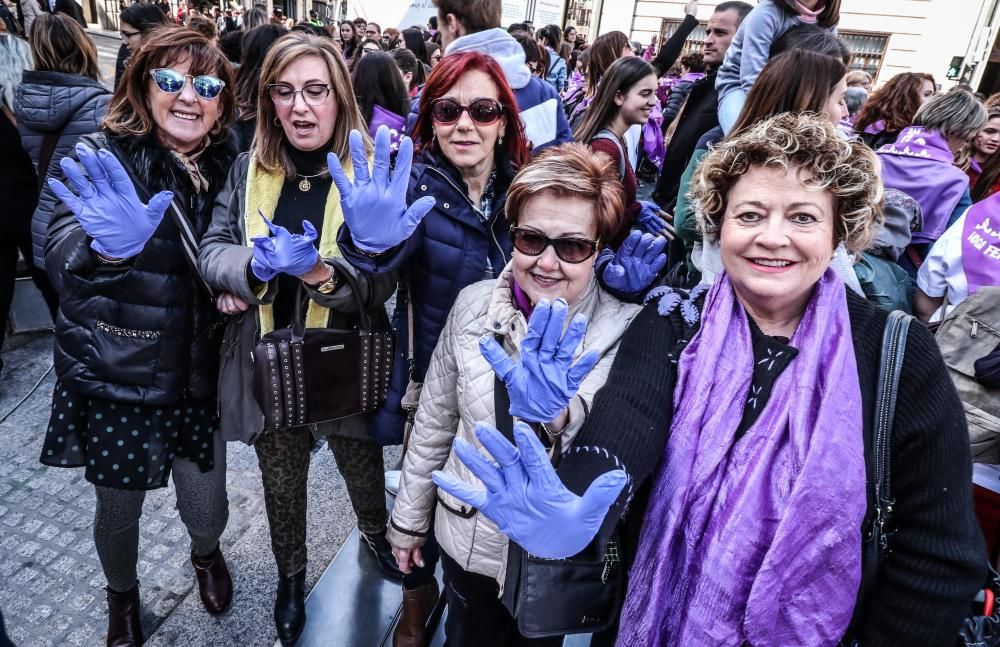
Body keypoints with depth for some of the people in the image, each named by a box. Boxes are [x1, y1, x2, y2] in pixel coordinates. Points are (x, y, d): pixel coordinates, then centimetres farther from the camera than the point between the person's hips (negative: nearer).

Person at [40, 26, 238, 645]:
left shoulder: (228, 167, -1)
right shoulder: (102, 158, -11)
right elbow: (63, 257, -25)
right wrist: (108, 245, -48)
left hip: (197, 378, 2)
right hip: (116, 379, -2)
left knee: (207, 507, 9)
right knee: (119, 507, 13)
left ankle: (207, 553, 47)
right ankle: (123, 594, 47)